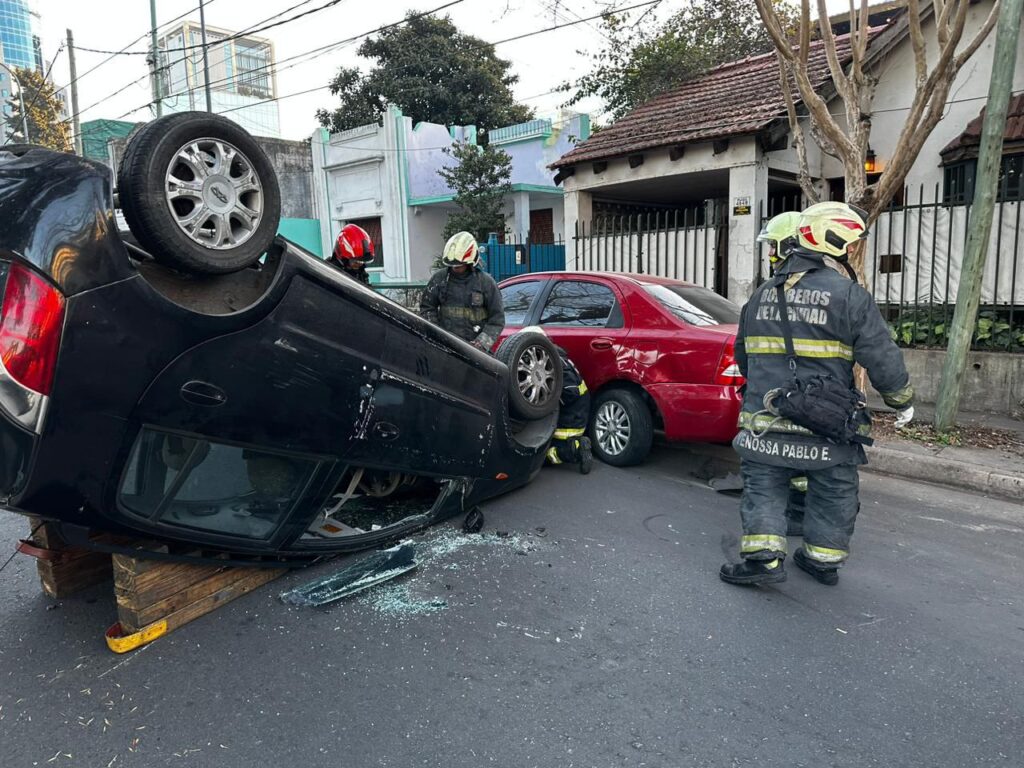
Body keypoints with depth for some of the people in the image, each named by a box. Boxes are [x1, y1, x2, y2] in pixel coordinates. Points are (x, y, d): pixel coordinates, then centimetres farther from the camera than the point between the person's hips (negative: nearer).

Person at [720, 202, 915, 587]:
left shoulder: (762, 294, 10)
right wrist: (902, 400, 9)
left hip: (764, 416, 3)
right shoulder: (849, 294, -7)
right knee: (833, 493, 16)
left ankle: (763, 555, -1)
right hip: (826, 424, -2)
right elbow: (882, 356, -7)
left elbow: (742, 354, 20)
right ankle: (823, 558, 25)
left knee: (763, 487, 10)